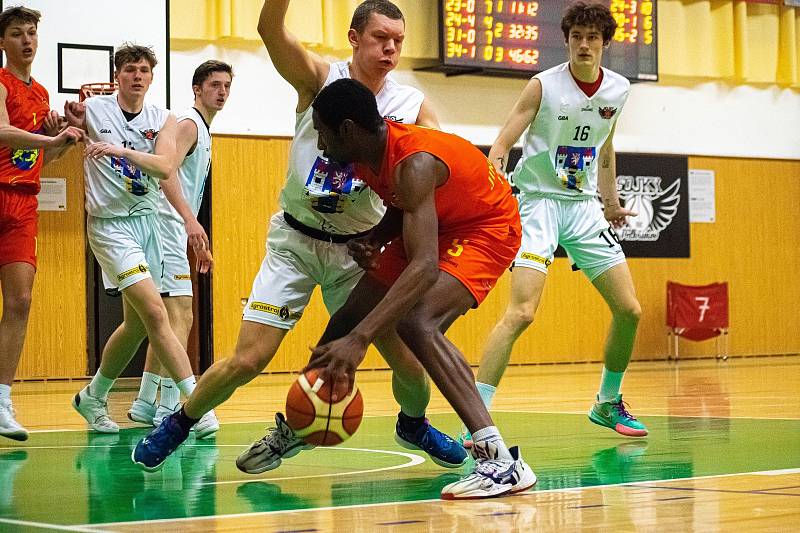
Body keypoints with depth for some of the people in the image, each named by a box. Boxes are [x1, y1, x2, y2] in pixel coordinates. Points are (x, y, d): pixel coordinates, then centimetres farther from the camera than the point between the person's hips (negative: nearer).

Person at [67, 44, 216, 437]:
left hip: (147, 220, 5)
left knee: (136, 324, 13)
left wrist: (122, 151, -30)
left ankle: (93, 397, 33)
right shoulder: (91, 110, -4)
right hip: (109, 224, -5)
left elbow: (165, 168, -15)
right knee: (155, 312, -18)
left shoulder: (164, 120, 3)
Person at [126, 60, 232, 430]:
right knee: (181, 315, -15)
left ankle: (145, 404, 19)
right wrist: (190, 219, -37)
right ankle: (170, 406, -18)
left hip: (177, 230, 11)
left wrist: (197, 243, 26)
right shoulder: (188, 124, -9)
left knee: (169, 319, 14)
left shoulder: (201, 130, 22)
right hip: (167, 228, -11)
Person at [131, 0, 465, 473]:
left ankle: (414, 424, 32)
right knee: (247, 361, -7)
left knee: (408, 359, -3)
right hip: (296, 240, -2)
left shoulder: (413, 106, -5)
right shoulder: (320, 78, -12)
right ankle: (179, 425, 19)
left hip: (358, 250, 2)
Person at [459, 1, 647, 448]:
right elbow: (501, 146, -15)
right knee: (521, 312, -21)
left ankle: (608, 404, 26)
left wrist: (611, 202, 26)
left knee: (629, 310, 3)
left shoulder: (618, 89, 4)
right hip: (540, 202, -6)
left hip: (584, 206, 6)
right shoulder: (544, 86, -11)